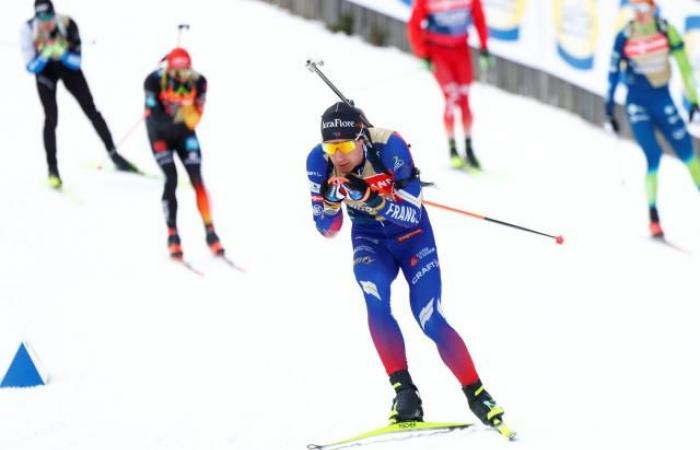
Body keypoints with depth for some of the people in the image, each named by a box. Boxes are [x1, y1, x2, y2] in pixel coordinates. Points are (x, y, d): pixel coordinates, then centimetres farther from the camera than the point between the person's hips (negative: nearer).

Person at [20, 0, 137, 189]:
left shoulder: (67, 25, -31)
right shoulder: (29, 30, -29)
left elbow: (76, 62, -24)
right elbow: (32, 66, -23)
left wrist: (62, 53, -42)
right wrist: (45, 55, -40)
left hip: (68, 66, 1)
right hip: (45, 71, -1)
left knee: (91, 110, 2)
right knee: (51, 118, -11)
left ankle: (113, 154, 12)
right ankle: (52, 168, -3)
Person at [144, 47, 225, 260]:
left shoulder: (198, 82, -15)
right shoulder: (155, 80, -23)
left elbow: (196, 116, -10)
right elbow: (152, 113, -21)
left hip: (184, 133, 2)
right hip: (161, 134, -2)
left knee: (197, 180, -7)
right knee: (171, 180, -14)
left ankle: (210, 232, 0)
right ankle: (173, 236, -7)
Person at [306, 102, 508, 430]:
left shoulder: (389, 147, -29)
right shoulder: (319, 161, -19)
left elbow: (413, 215, -27)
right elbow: (327, 228, -10)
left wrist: (372, 200, -43)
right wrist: (331, 199, -32)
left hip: (411, 234, -2)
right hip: (369, 237, 2)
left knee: (430, 320, -11)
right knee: (375, 301, -28)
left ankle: (477, 395, 5)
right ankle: (404, 392, -24)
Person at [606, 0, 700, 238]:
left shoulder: (667, 31, -7)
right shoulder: (625, 37, -9)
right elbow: (614, 72, -2)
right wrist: (609, 110, 0)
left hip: (663, 99, 2)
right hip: (637, 103, -2)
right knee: (654, 157, -11)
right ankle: (653, 216, -2)